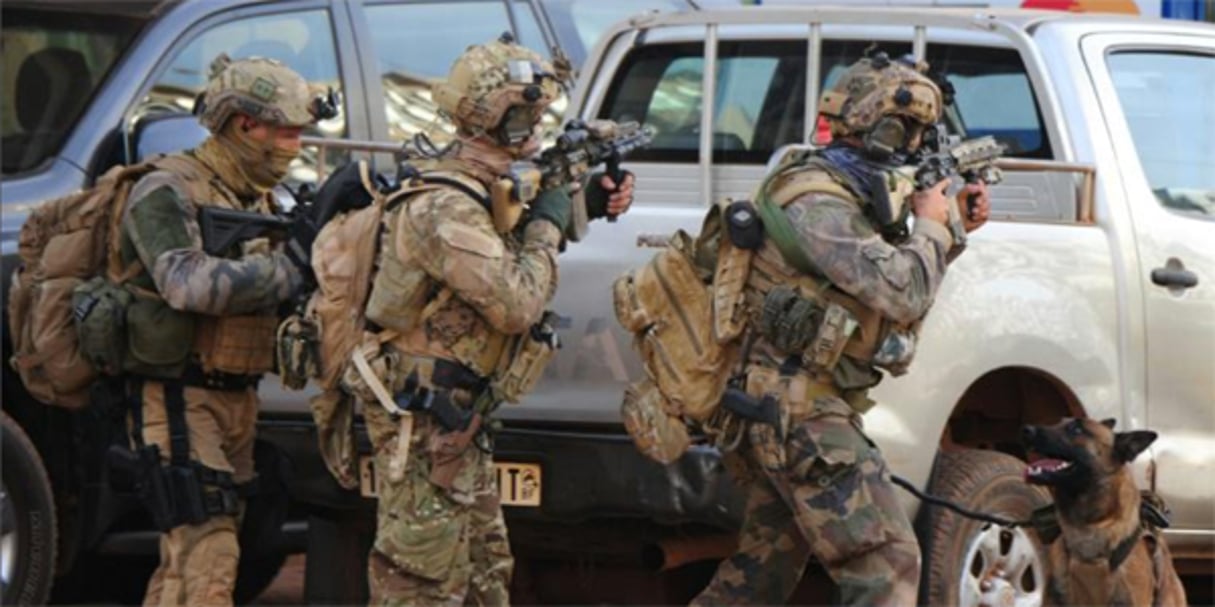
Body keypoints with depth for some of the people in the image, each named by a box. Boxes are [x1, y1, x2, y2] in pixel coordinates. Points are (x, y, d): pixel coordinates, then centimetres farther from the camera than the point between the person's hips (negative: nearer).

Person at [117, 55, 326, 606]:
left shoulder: (258, 199, 15)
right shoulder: (167, 192, -12)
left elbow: (270, 289, 13)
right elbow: (189, 284, -28)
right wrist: (291, 267, -25)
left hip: (235, 400, 9)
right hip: (177, 401, -9)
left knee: (187, 558, 13)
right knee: (208, 561, -15)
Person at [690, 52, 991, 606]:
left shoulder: (851, 194, 13)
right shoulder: (817, 203, -18)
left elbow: (893, 280, 24)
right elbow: (902, 291, -24)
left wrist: (952, 231, 12)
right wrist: (930, 225, -6)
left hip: (786, 410, 10)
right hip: (803, 414, -10)